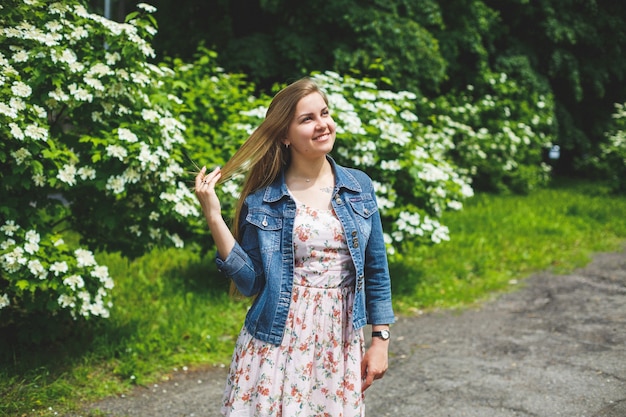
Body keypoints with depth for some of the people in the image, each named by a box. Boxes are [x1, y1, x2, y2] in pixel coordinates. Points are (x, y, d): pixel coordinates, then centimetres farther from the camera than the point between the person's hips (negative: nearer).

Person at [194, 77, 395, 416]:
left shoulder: (359, 186, 3)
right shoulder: (261, 200, -4)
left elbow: (376, 270, 7)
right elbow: (251, 282, -7)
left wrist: (380, 338, 4)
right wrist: (213, 217, -12)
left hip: (339, 343, 2)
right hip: (278, 342, -2)